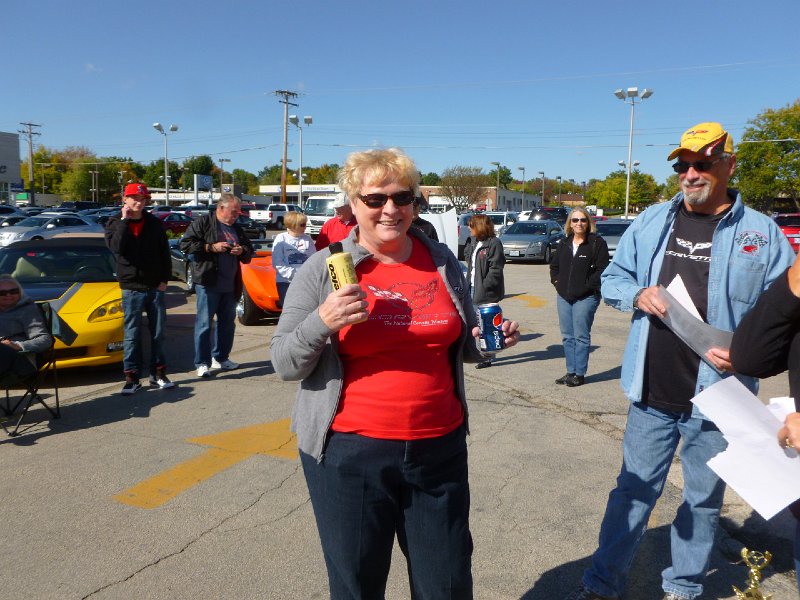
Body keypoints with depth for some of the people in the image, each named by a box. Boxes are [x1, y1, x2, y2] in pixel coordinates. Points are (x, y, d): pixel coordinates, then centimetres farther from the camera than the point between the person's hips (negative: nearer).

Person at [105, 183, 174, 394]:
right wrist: (124, 220, -17)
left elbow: (164, 252, 8)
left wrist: (165, 279, 1)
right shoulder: (115, 223, 1)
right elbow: (116, 247, -19)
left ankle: (158, 373, 18)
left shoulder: (154, 224, 6)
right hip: (131, 288, -2)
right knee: (132, 335, 2)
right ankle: (132, 377, 9)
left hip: (155, 287, 2)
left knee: (158, 333, 7)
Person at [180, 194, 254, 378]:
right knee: (204, 323, -5)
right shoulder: (203, 223, -3)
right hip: (208, 283, -7)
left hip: (230, 285, 7)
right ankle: (202, 363, 1)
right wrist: (211, 247, -16)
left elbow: (249, 251, 23)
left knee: (227, 323, 12)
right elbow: (185, 244, -9)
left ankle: (220, 358, 25)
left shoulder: (237, 228, 17)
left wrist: (242, 250, -1)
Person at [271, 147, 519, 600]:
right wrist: (321, 322, -22)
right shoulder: (323, 269, -5)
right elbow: (285, 364, -4)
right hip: (349, 454, -2)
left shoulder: (443, 261, 4)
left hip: (440, 449, 3)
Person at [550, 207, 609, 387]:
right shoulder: (564, 243, 14)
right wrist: (556, 281, 9)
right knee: (567, 336, 11)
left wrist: (586, 286, -15)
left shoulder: (597, 243, -6)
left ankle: (580, 374, 8)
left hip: (586, 298, -6)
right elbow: (554, 265, 23)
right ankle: (570, 372, 21)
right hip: (564, 296, 6)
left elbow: (602, 269, -12)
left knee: (581, 336, -2)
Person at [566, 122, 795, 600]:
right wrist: (639, 295, -12)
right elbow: (613, 278, 10)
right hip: (652, 394, 1)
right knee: (633, 491, 13)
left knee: (703, 501, 16)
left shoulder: (763, 234, -3)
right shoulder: (651, 222, 4)